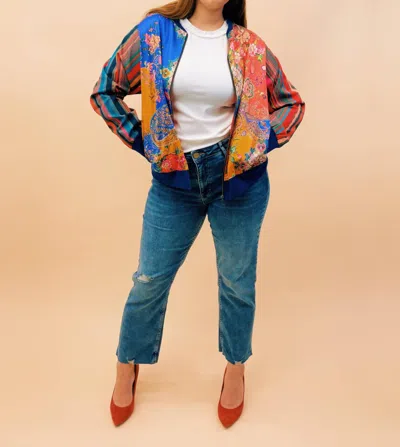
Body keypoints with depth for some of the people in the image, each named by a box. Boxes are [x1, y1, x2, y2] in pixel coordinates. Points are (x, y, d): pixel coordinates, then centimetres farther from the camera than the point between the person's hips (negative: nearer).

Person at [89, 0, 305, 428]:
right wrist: (142, 142, -1)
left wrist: (259, 146, -2)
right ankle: (126, 368, 35)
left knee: (237, 280, 12)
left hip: (239, 178, 1)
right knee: (149, 280, 10)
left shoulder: (249, 47, 0)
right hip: (174, 179, 0)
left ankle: (235, 368, 38)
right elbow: (105, 91, 6)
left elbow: (291, 102, 11)